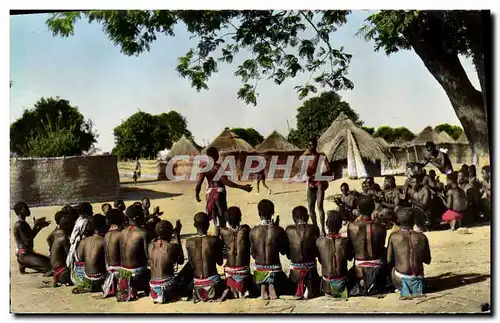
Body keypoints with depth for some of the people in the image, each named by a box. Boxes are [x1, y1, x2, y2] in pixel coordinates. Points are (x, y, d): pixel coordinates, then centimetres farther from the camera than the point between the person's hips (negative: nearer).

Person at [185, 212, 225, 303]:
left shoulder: (189, 242, -5)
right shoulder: (214, 240, -11)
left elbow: (191, 264, 6)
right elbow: (220, 262, 1)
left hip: (198, 284, 3)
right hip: (213, 282, -3)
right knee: (225, 283, 30)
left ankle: (195, 294, 17)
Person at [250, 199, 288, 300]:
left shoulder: (253, 232, -10)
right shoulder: (278, 230, -14)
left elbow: (253, 254, -2)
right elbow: (284, 251, 0)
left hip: (259, 271, 2)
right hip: (275, 269, -2)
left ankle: (263, 288, 7)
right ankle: (272, 286, 5)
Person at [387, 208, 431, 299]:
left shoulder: (393, 237, -9)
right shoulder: (422, 237, -4)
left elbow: (389, 261, -3)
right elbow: (427, 260, 7)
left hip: (400, 280, -4)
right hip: (417, 279, 4)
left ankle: (404, 290, 17)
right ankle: (415, 289, 19)